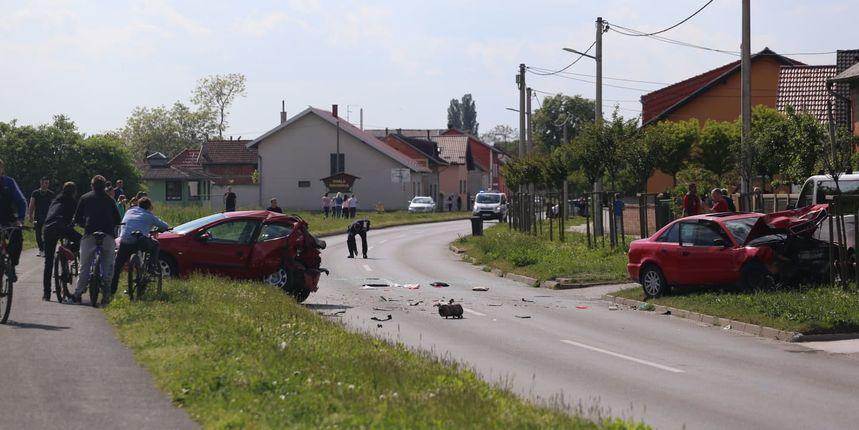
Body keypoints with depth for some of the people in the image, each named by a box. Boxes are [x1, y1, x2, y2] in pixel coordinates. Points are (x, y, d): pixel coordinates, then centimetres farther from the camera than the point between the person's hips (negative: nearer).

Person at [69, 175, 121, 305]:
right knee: (107, 266, 7)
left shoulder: (85, 198, 15)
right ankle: (106, 294, 3)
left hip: (90, 235, -1)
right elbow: (118, 220, 18)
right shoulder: (110, 200, 17)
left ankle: (78, 294, 0)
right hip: (108, 235, 1)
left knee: (85, 266, 3)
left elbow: (77, 219, 15)